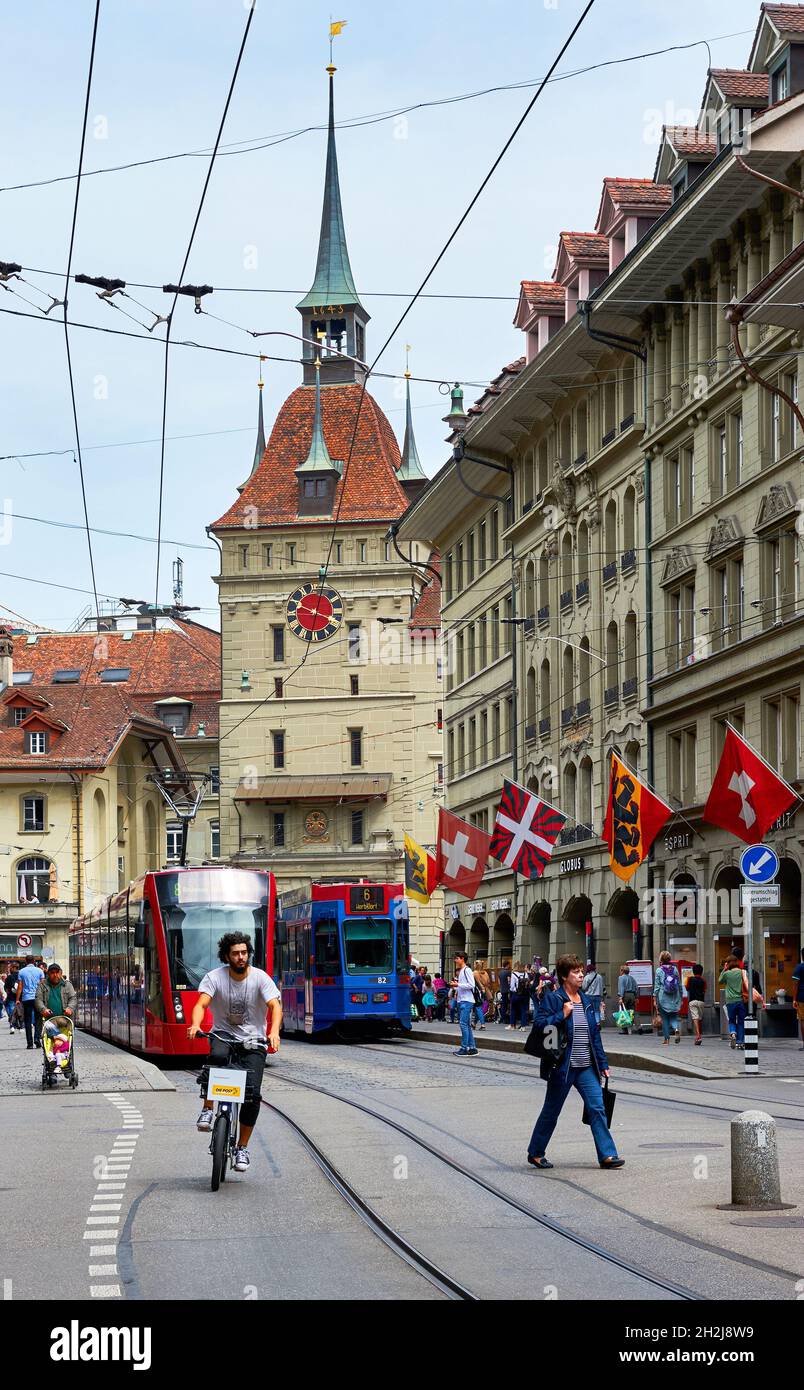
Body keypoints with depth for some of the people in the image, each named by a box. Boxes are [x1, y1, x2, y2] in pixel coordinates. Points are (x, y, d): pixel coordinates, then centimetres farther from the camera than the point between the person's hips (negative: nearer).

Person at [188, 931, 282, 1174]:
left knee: (252, 1093, -13)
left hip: (253, 1041, 1)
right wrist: (195, 1025, -42)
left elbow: (275, 1006, -19)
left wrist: (274, 1032, -39)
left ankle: (242, 1148, 1)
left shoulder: (260, 978, -8)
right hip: (223, 1035, -1)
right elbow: (201, 1003, -19)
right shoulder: (215, 977, -7)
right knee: (218, 1056, -38)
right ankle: (207, 1110, -24)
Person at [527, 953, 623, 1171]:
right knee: (551, 1111, 6)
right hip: (562, 1066, -5)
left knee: (597, 1108, -4)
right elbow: (540, 1024, -16)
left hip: (586, 1067, 5)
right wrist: (562, 1015, -21)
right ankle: (536, 1153, 21)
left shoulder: (586, 1000, 12)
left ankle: (607, 1155, -5)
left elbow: (595, 1034, 16)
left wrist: (602, 1063, 14)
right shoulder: (552, 999, -7)